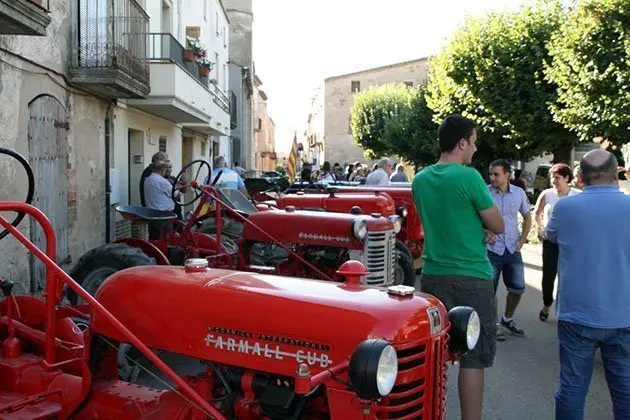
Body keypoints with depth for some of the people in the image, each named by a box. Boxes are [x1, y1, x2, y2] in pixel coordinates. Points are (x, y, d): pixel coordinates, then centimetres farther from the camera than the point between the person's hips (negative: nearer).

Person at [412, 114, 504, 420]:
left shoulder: (420, 180, 6)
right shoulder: (468, 176, -15)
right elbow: (499, 226, -6)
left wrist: (478, 227, 7)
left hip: (433, 275, 7)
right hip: (471, 278, -6)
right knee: (473, 358, 3)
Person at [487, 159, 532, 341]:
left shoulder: (519, 193, 0)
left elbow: (527, 217, 13)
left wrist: (522, 240, 5)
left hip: (512, 250, 4)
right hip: (491, 250, -4)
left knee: (517, 288, 13)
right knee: (489, 290, 1)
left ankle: (507, 319, 35)